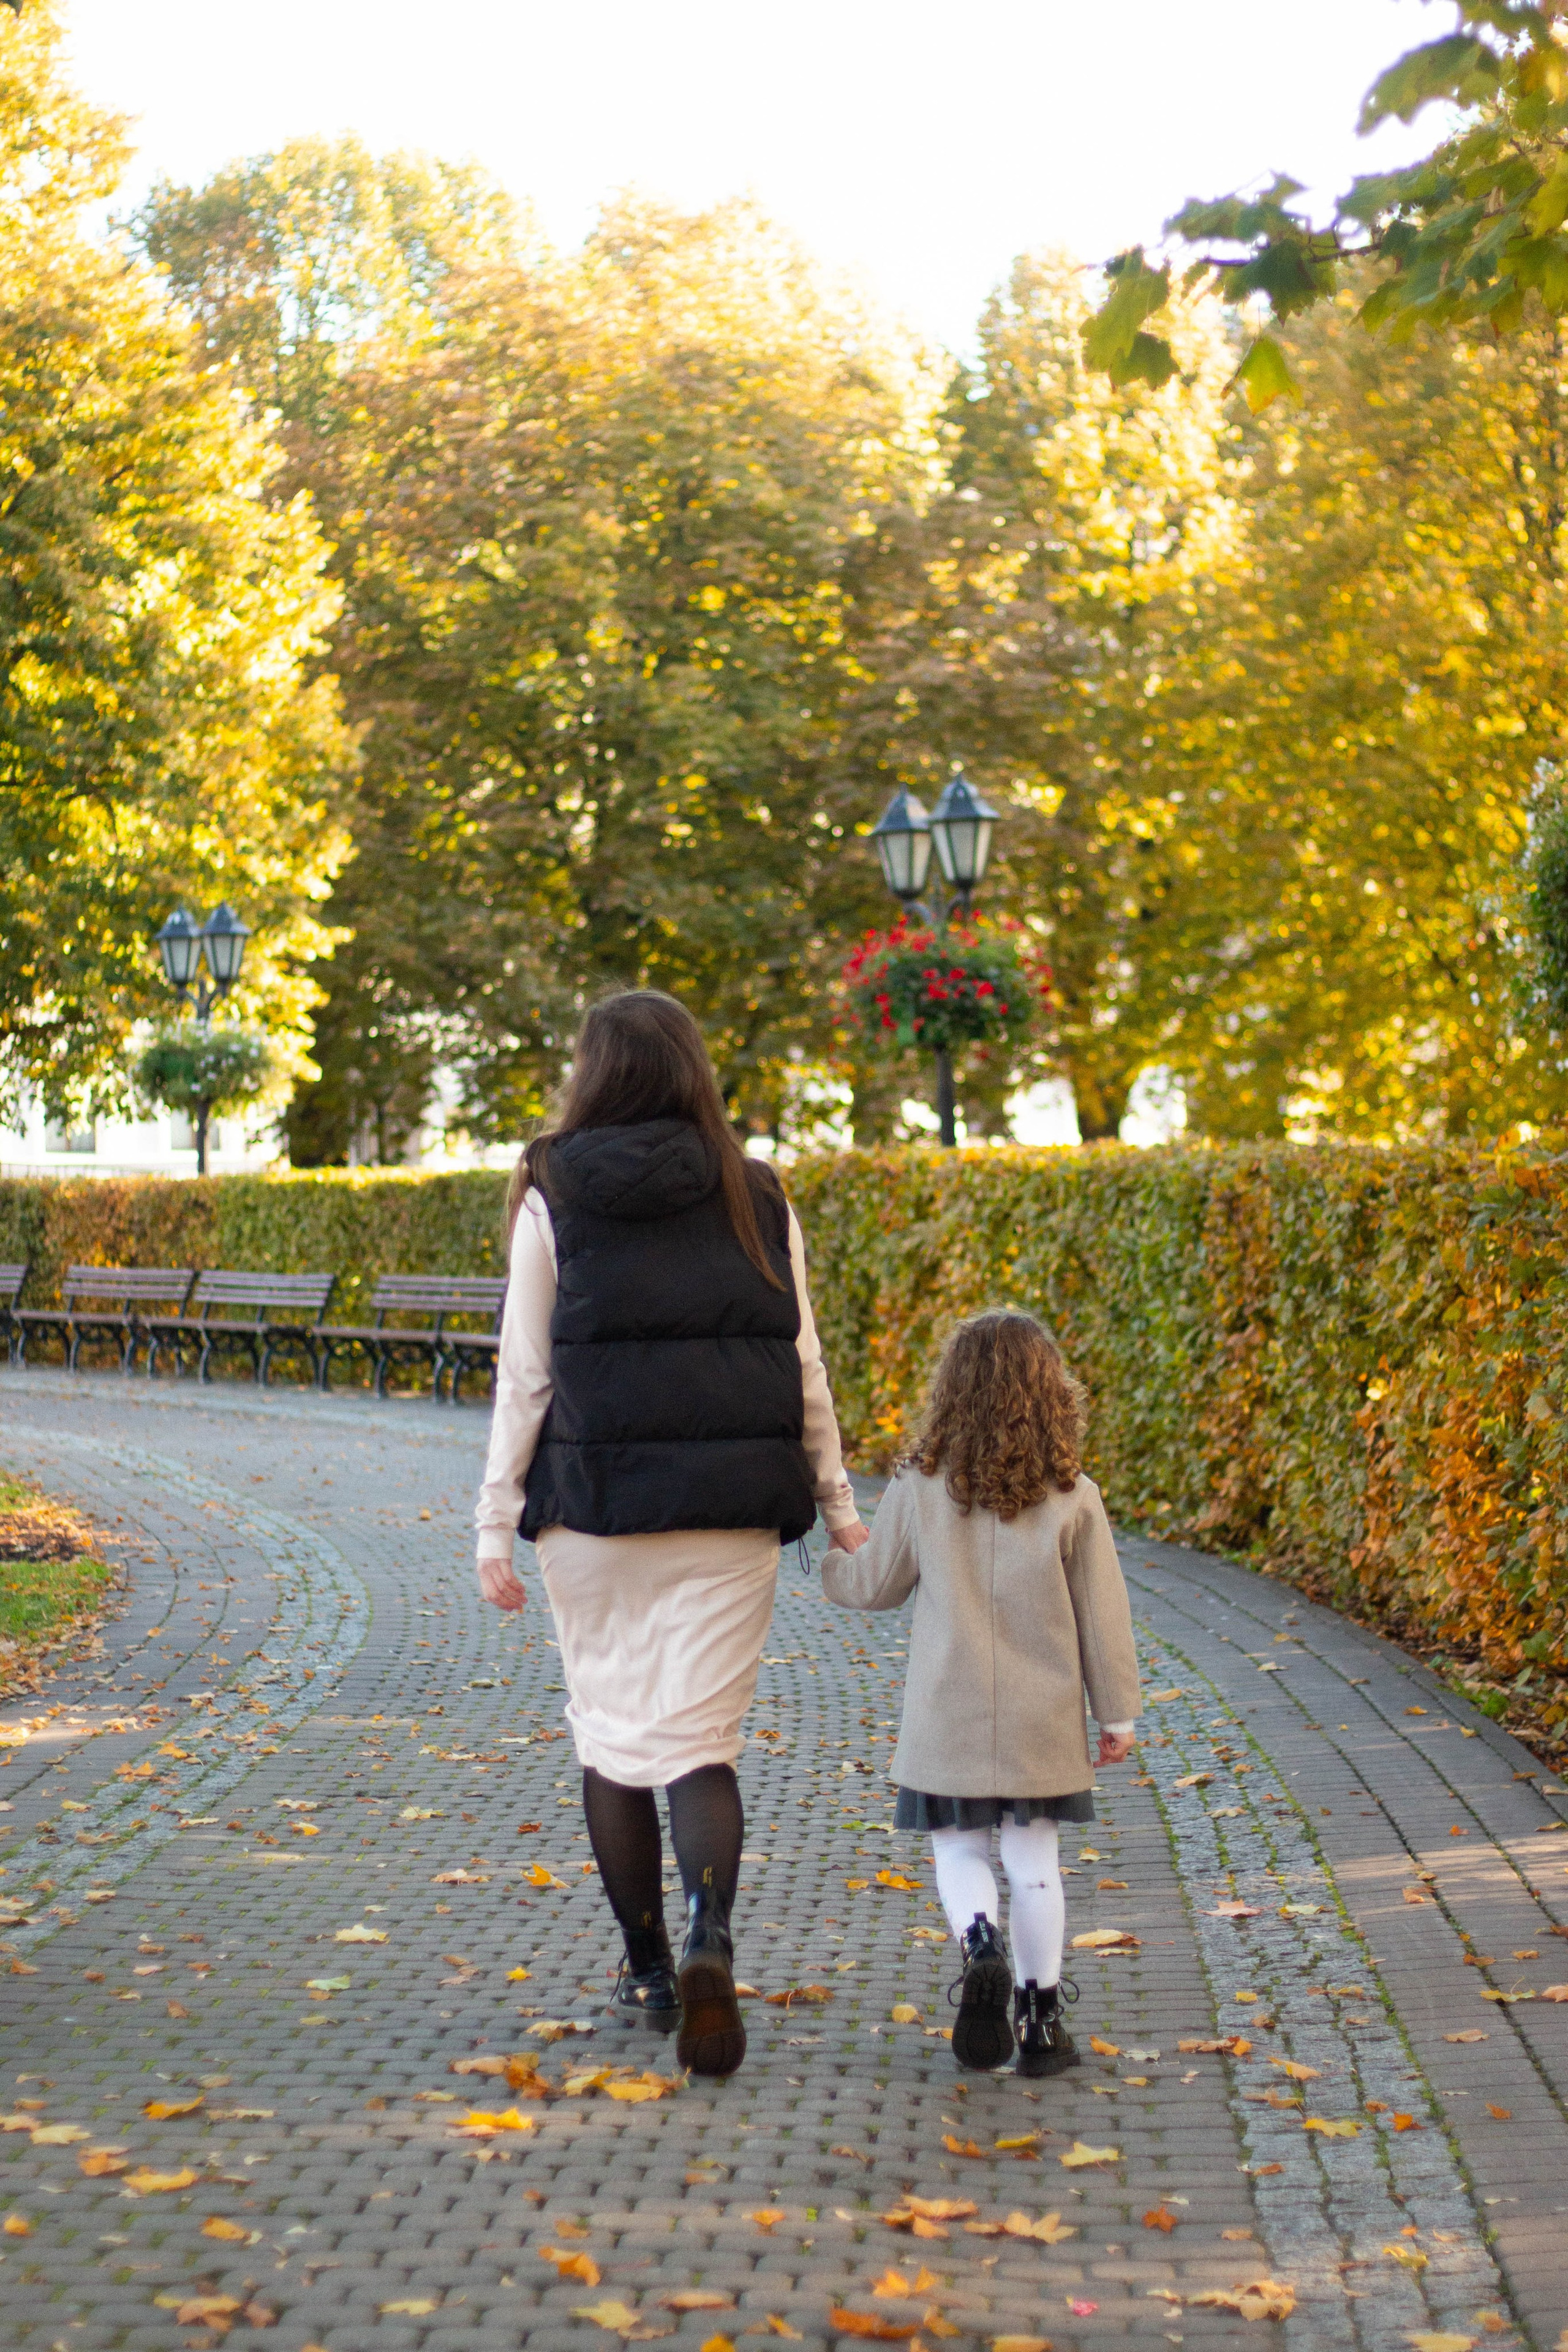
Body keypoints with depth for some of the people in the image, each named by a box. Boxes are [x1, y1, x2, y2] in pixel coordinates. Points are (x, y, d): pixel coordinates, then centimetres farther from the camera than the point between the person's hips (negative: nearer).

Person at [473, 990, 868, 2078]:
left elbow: (525, 1374, -1)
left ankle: (649, 1974, 22)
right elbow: (804, 1369, 5)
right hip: (730, 1513, 1)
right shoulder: (758, 1200, 5)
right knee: (699, 1739, 1)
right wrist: (839, 1506, 13)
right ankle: (711, 1942, -24)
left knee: (611, 1738, 13)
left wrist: (497, 1521, 3)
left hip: (595, 1507, -1)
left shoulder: (553, 1200, 0)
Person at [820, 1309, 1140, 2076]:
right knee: (1033, 1857, 11)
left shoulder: (919, 1491, -7)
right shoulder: (1073, 1500, -7)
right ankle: (1040, 2017, 11)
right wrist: (1117, 1712, 8)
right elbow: (1102, 1615, -2)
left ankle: (980, 1944, -18)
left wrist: (825, 1563, 28)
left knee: (959, 1849, 11)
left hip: (948, 1723, -1)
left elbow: (874, 1585, 6)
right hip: (1043, 1724, 1)